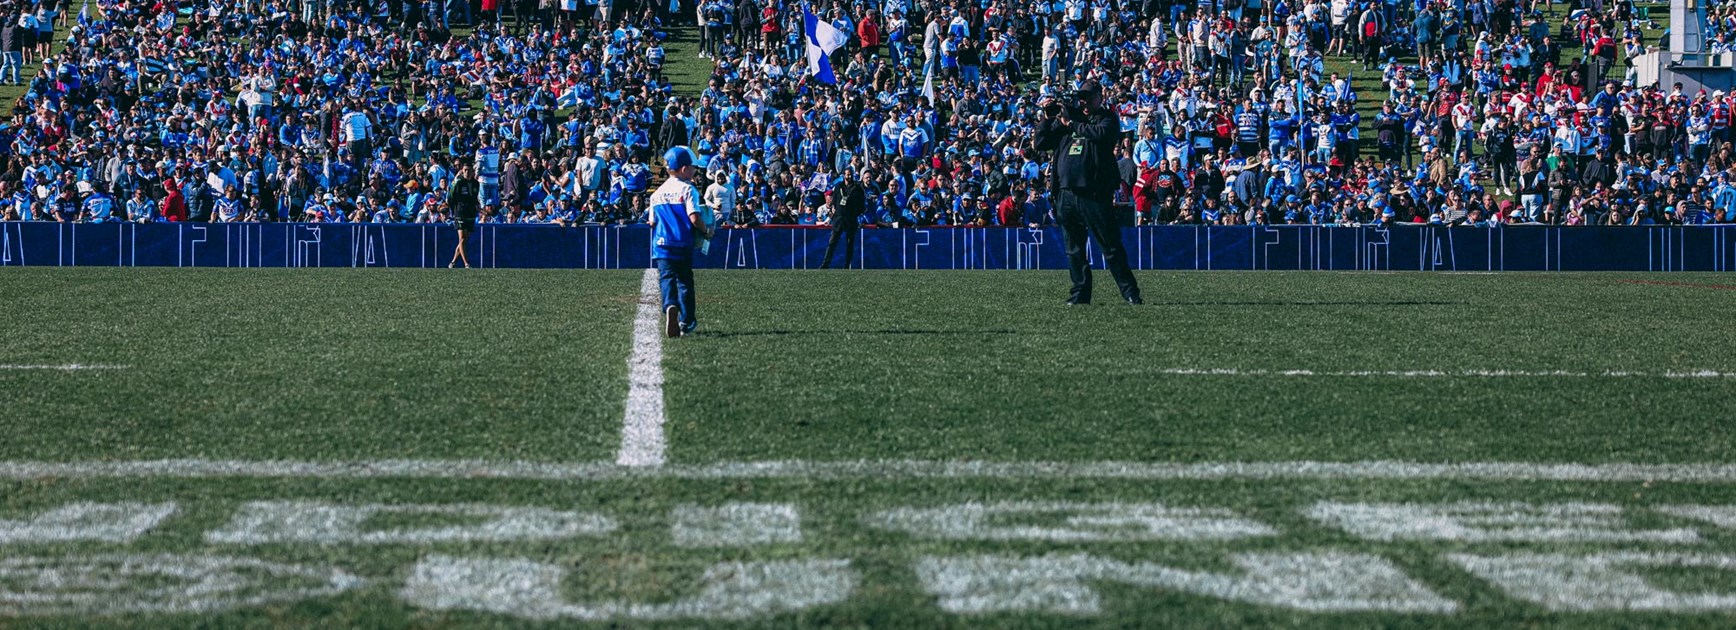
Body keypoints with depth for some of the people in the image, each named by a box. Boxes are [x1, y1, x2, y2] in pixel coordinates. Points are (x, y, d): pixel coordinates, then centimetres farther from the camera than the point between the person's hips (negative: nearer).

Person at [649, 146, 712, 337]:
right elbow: (694, 218, -17)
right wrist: (706, 230, -1)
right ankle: (686, 320, 12)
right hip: (683, 243, -3)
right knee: (684, 280, 10)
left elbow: (652, 222, 13)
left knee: (667, 278, -3)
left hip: (661, 244, 3)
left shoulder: (657, 193, 10)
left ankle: (670, 306, -32)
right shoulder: (687, 189, -8)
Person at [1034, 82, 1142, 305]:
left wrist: (1071, 124, -8)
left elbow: (1101, 133, -17)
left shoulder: (1107, 118, 6)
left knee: (1111, 247, -4)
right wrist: (1047, 119, 5)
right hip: (1065, 193, 5)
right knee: (1074, 250, 8)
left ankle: (1130, 293, 0)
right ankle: (1080, 294, 14)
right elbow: (1041, 143, 18)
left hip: (1093, 193, -5)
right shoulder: (1068, 116, 18)